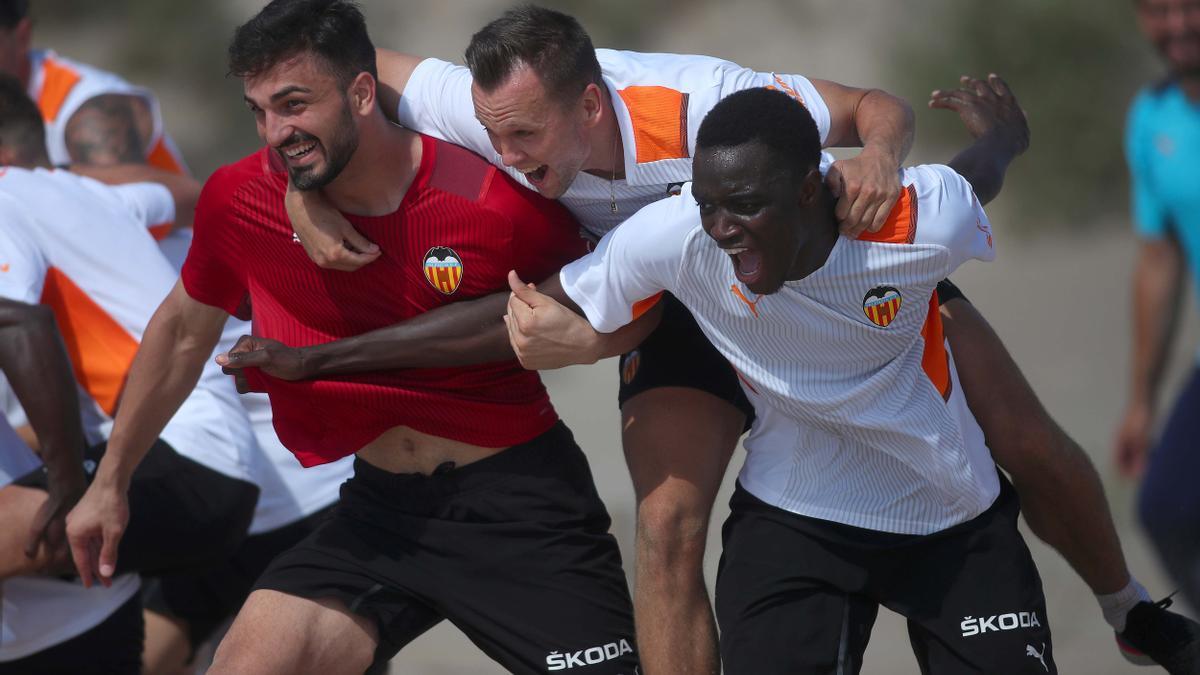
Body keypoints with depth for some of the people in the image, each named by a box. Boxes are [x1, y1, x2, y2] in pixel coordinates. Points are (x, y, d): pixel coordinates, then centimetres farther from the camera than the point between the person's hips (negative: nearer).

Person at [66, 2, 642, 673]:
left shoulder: (494, 197, -17)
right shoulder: (239, 201, -6)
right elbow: (184, 329, 13)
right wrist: (110, 482, 18)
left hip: (521, 502, -3)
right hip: (382, 510, 3)